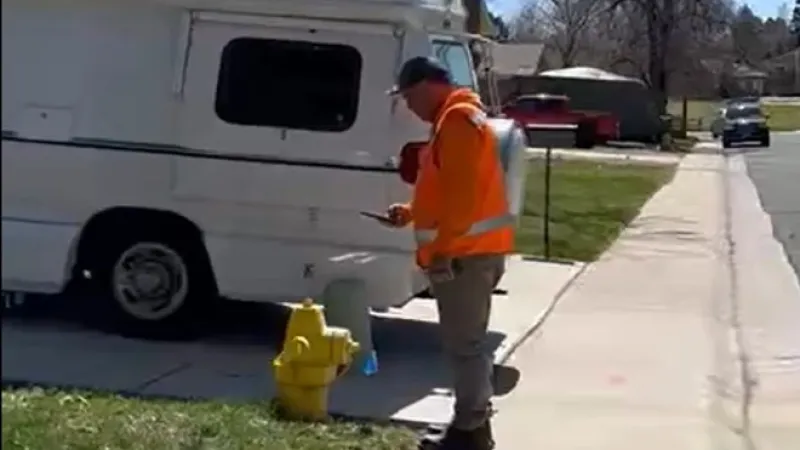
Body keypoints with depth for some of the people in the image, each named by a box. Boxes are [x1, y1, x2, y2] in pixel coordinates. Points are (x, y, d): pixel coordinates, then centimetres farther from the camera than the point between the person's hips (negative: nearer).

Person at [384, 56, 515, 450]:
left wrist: (442, 249, -23)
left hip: (465, 253, -11)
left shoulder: (458, 120, -15)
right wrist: (411, 212, 16)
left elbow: (462, 194, -23)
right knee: (466, 341, 15)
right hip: (469, 251, 11)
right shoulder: (453, 119, 20)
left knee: (463, 343, -6)